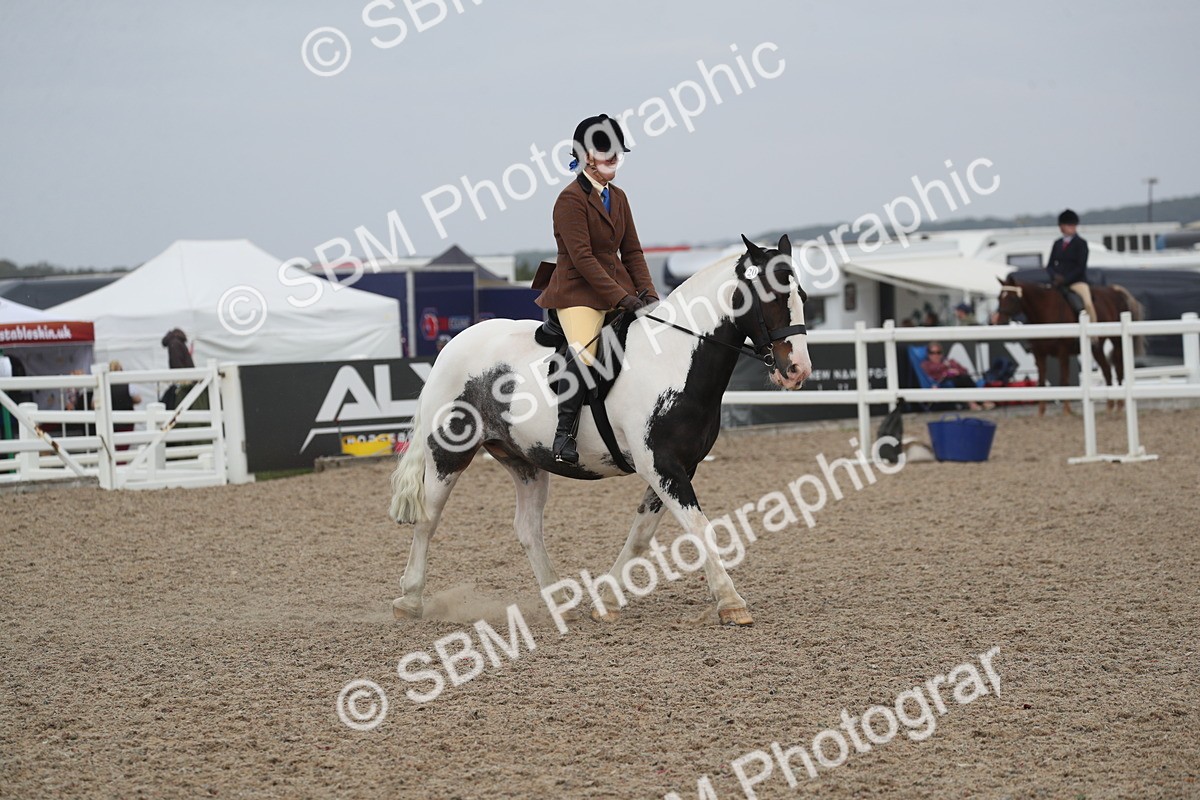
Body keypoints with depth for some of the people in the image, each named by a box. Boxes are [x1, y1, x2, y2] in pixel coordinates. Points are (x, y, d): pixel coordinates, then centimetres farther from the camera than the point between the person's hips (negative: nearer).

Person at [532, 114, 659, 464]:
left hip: (618, 288, 8)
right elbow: (582, 258, -17)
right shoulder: (571, 199, -9)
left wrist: (647, 293, 1)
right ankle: (565, 434, -25)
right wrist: (622, 297, -21)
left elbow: (632, 252, 16)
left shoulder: (618, 197, 15)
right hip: (578, 292, -8)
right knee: (583, 353, -30)